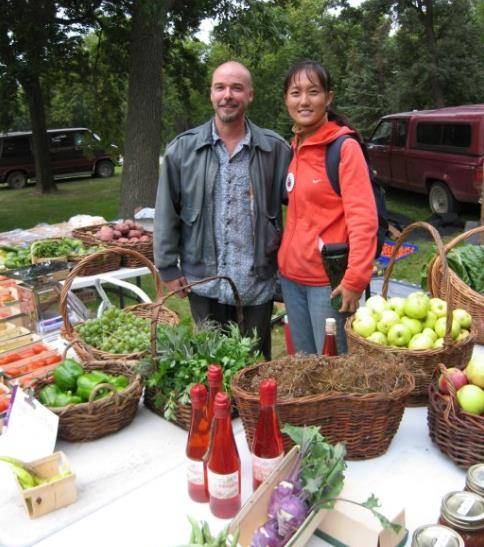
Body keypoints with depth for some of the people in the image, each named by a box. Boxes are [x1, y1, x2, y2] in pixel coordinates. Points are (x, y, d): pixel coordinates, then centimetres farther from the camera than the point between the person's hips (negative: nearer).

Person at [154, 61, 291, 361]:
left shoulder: (276, 149, -2)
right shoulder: (183, 148, 0)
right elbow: (167, 213, 2)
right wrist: (168, 267, 1)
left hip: (258, 282, 0)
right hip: (204, 280, 1)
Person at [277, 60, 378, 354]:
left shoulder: (345, 147, -11)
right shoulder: (295, 147, 11)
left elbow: (363, 219, -17)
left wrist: (355, 280, -22)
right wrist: (286, 256, 14)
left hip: (327, 278, -7)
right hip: (291, 274, 7)